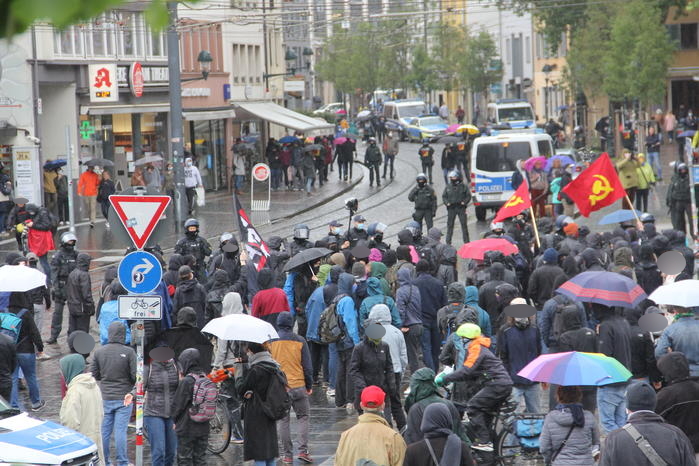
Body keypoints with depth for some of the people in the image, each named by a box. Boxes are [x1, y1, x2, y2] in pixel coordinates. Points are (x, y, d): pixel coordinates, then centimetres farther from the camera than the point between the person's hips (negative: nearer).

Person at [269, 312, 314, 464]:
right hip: (298, 386, 0)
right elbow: (307, 366, 1)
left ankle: (287, 455, 9)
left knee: (283, 420, 8)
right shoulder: (300, 341, -3)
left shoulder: (271, 342, -2)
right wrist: (309, 386, 12)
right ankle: (303, 450, 1)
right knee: (303, 416, 13)